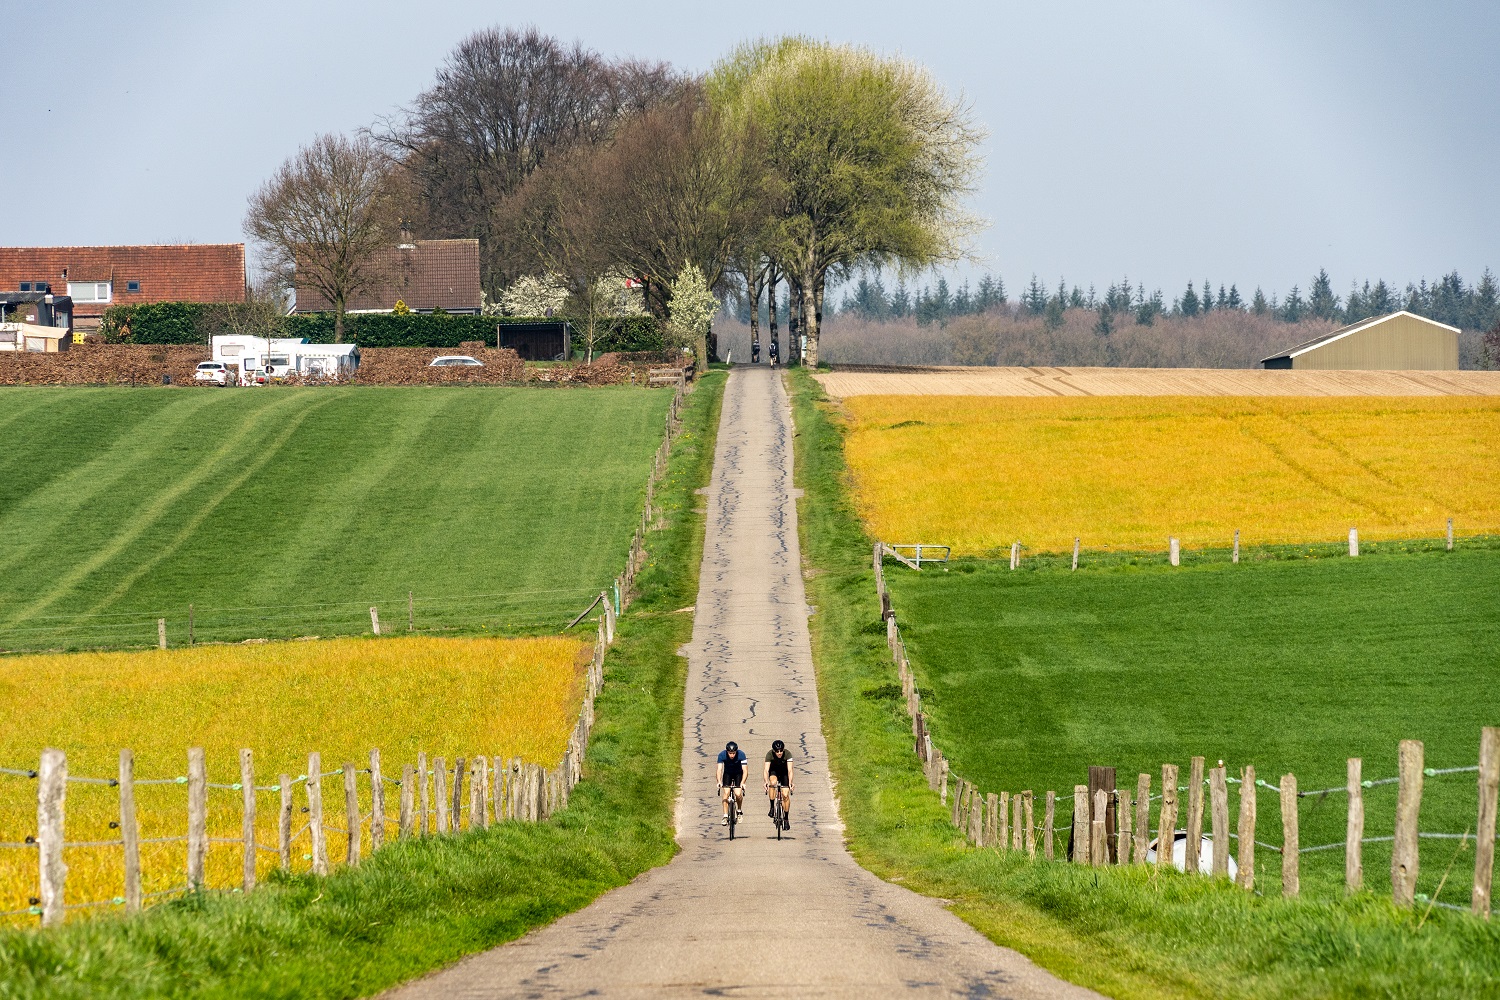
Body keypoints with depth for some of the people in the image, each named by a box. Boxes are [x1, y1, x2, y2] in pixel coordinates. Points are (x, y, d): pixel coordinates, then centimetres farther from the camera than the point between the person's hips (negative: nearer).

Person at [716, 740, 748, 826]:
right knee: (726, 792, -17)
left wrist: (742, 783, -45)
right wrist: (719, 782, -46)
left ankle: (739, 810, 12)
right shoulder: (722, 755, -26)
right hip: (727, 773, 1)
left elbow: (744, 770, -31)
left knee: (738, 793, -17)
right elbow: (719, 769, -31)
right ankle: (725, 816, -12)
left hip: (738, 774, -1)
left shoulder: (741, 754, -29)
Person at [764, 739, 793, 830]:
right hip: (773, 771, 0)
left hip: (784, 772, 0)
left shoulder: (787, 754, -29)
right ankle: (772, 807, -19)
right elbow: (766, 769, -36)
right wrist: (766, 781, -52)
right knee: (773, 783, -33)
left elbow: (790, 770, -34)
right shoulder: (769, 754, -29)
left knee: (785, 795, -11)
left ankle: (786, 818, 4)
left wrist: (790, 783, -48)